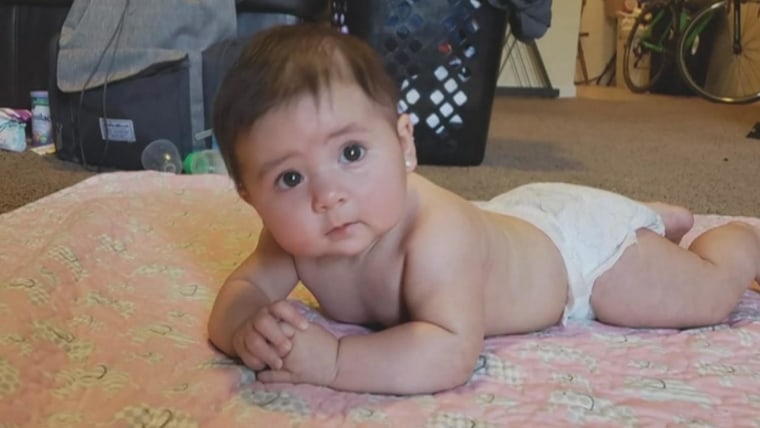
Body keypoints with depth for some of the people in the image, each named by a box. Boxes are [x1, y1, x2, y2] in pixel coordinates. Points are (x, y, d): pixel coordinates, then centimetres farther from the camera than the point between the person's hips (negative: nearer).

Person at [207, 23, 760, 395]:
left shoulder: (436, 232, -46)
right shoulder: (296, 232, -27)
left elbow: (452, 352, -52)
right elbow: (241, 290, -22)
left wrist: (331, 358, -56)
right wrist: (247, 330, -45)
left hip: (580, 239, -6)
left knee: (708, 294, 8)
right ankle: (658, 217, 58)